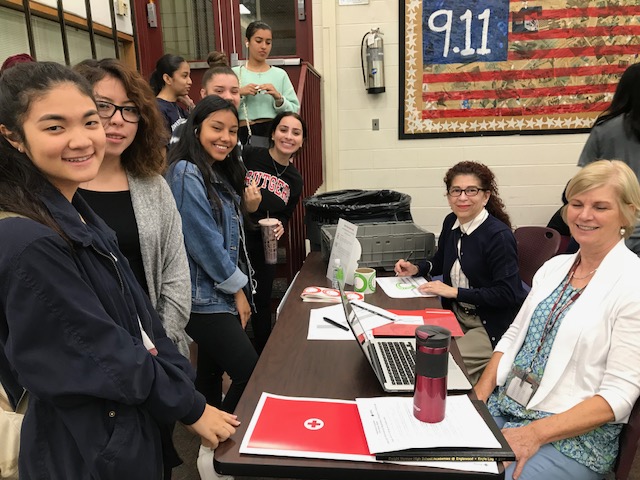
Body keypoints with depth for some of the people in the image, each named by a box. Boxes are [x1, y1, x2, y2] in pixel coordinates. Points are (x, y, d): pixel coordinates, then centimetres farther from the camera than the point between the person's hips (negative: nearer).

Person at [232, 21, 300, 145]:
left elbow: (294, 110, 3)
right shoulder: (234, 74, 5)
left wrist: (278, 98, -13)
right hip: (244, 133, -1)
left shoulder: (280, 74, 8)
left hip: (274, 132, 1)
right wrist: (239, 94, -14)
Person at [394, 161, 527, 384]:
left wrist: (455, 292, -22)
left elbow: (507, 294, -22)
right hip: (457, 315, 7)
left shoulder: (499, 236, -21)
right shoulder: (451, 222, 1)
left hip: (491, 326, -7)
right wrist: (416, 269, 1)